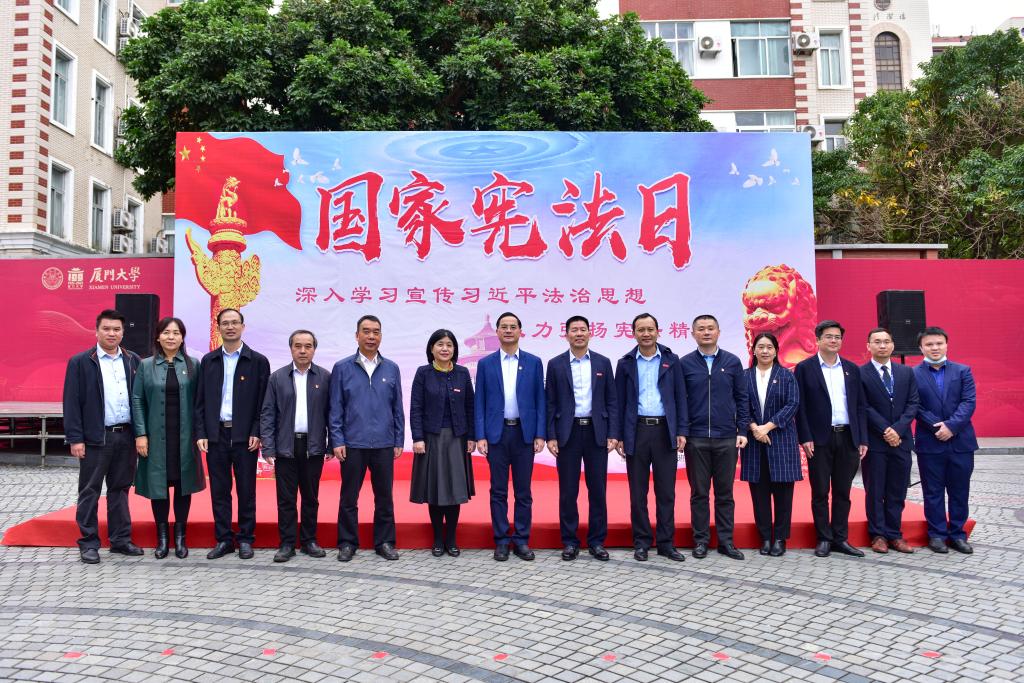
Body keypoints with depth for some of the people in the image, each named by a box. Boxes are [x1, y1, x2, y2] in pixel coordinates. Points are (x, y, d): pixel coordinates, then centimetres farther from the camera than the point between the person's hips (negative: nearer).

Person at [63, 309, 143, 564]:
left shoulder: (133, 361, 8)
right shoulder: (80, 362, -2)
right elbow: (72, 403, -5)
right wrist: (75, 438, -10)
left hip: (126, 436, 3)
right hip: (96, 438, -3)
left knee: (120, 489, 12)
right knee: (90, 491, 5)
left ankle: (120, 540, 21)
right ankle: (89, 543, 15)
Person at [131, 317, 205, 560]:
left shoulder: (193, 365, 3)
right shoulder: (146, 365, 3)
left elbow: (199, 401, 3)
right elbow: (137, 400, 1)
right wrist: (140, 434, -6)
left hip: (185, 437, 0)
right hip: (156, 436, 0)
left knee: (183, 485, 6)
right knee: (158, 485, 5)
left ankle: (180, 537, 17)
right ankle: (162, 538, 17)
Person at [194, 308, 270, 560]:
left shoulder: (258, 361, 0)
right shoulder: (208, 361, 9)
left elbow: (264, 402, -2)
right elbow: (200, 401, 8)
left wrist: (256, 433, -10)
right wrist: (200, 433, 0)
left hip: (245, 436, -2)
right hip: (215, 435, 3)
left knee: (246, 490, 5)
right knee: (219, 491, 8)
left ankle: (245, 539, 16)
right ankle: (223, 540, 18)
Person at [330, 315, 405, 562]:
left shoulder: (391, 369, 6)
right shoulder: (342, 368, 1)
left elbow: (398, 408, 8)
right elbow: (335, 408, 1)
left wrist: (399, 441, 4)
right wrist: (337, 441, -5)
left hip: (384, 445, 1)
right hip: (352, 444, -1)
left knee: (384, 497, 8)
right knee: (349, 497, 7)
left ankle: (384, 542, 20)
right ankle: (347, 543, 19)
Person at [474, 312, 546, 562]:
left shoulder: (533, 362, 5)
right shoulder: (485, 363, 4)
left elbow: (540, 400, 4)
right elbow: (479, 402, 3)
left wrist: (540, 434, -3)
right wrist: (480, 436, -5)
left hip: (524, 433, 0)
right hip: (496, 433, 0)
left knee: (523, 491, 6)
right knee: (498, 491, 5)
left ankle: (521, 540, 16)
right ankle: (501, 541, 14)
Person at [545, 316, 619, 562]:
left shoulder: (603, 363, 6)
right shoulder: (555, 364, 3)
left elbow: (611, 401, 5)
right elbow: (551, 403, 3)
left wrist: (613, 434, -2)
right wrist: (550, 436, -4)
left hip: (596, 432, 1)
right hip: (568, 433, -1)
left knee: (598, 490, 5)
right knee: (568, 491, 4)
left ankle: (597, 541, 16)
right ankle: (569, 542, 15)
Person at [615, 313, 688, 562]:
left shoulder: (671, 360, 6)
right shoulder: (625, 363, 6)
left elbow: (680, 397, 5)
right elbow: (619, 402, 6)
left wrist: (682, 431, -2)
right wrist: (618, 436, 0)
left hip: (665, 431, 0)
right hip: (636, 431, 0)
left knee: (666, 491, 5)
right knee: (638, 492, 6)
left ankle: (666, 543, 15)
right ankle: (641, 542, 16)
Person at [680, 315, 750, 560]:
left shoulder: (732, 362, 5)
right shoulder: (684, 364, 1)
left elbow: (742, 399, 6)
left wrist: (742, 431, 0)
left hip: (727, 439, 1)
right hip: (696, 439, -1)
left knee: (725, 493, 7)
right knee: (699, 492, 6)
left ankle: (726, 541, 17)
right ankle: (701, 540, 16)